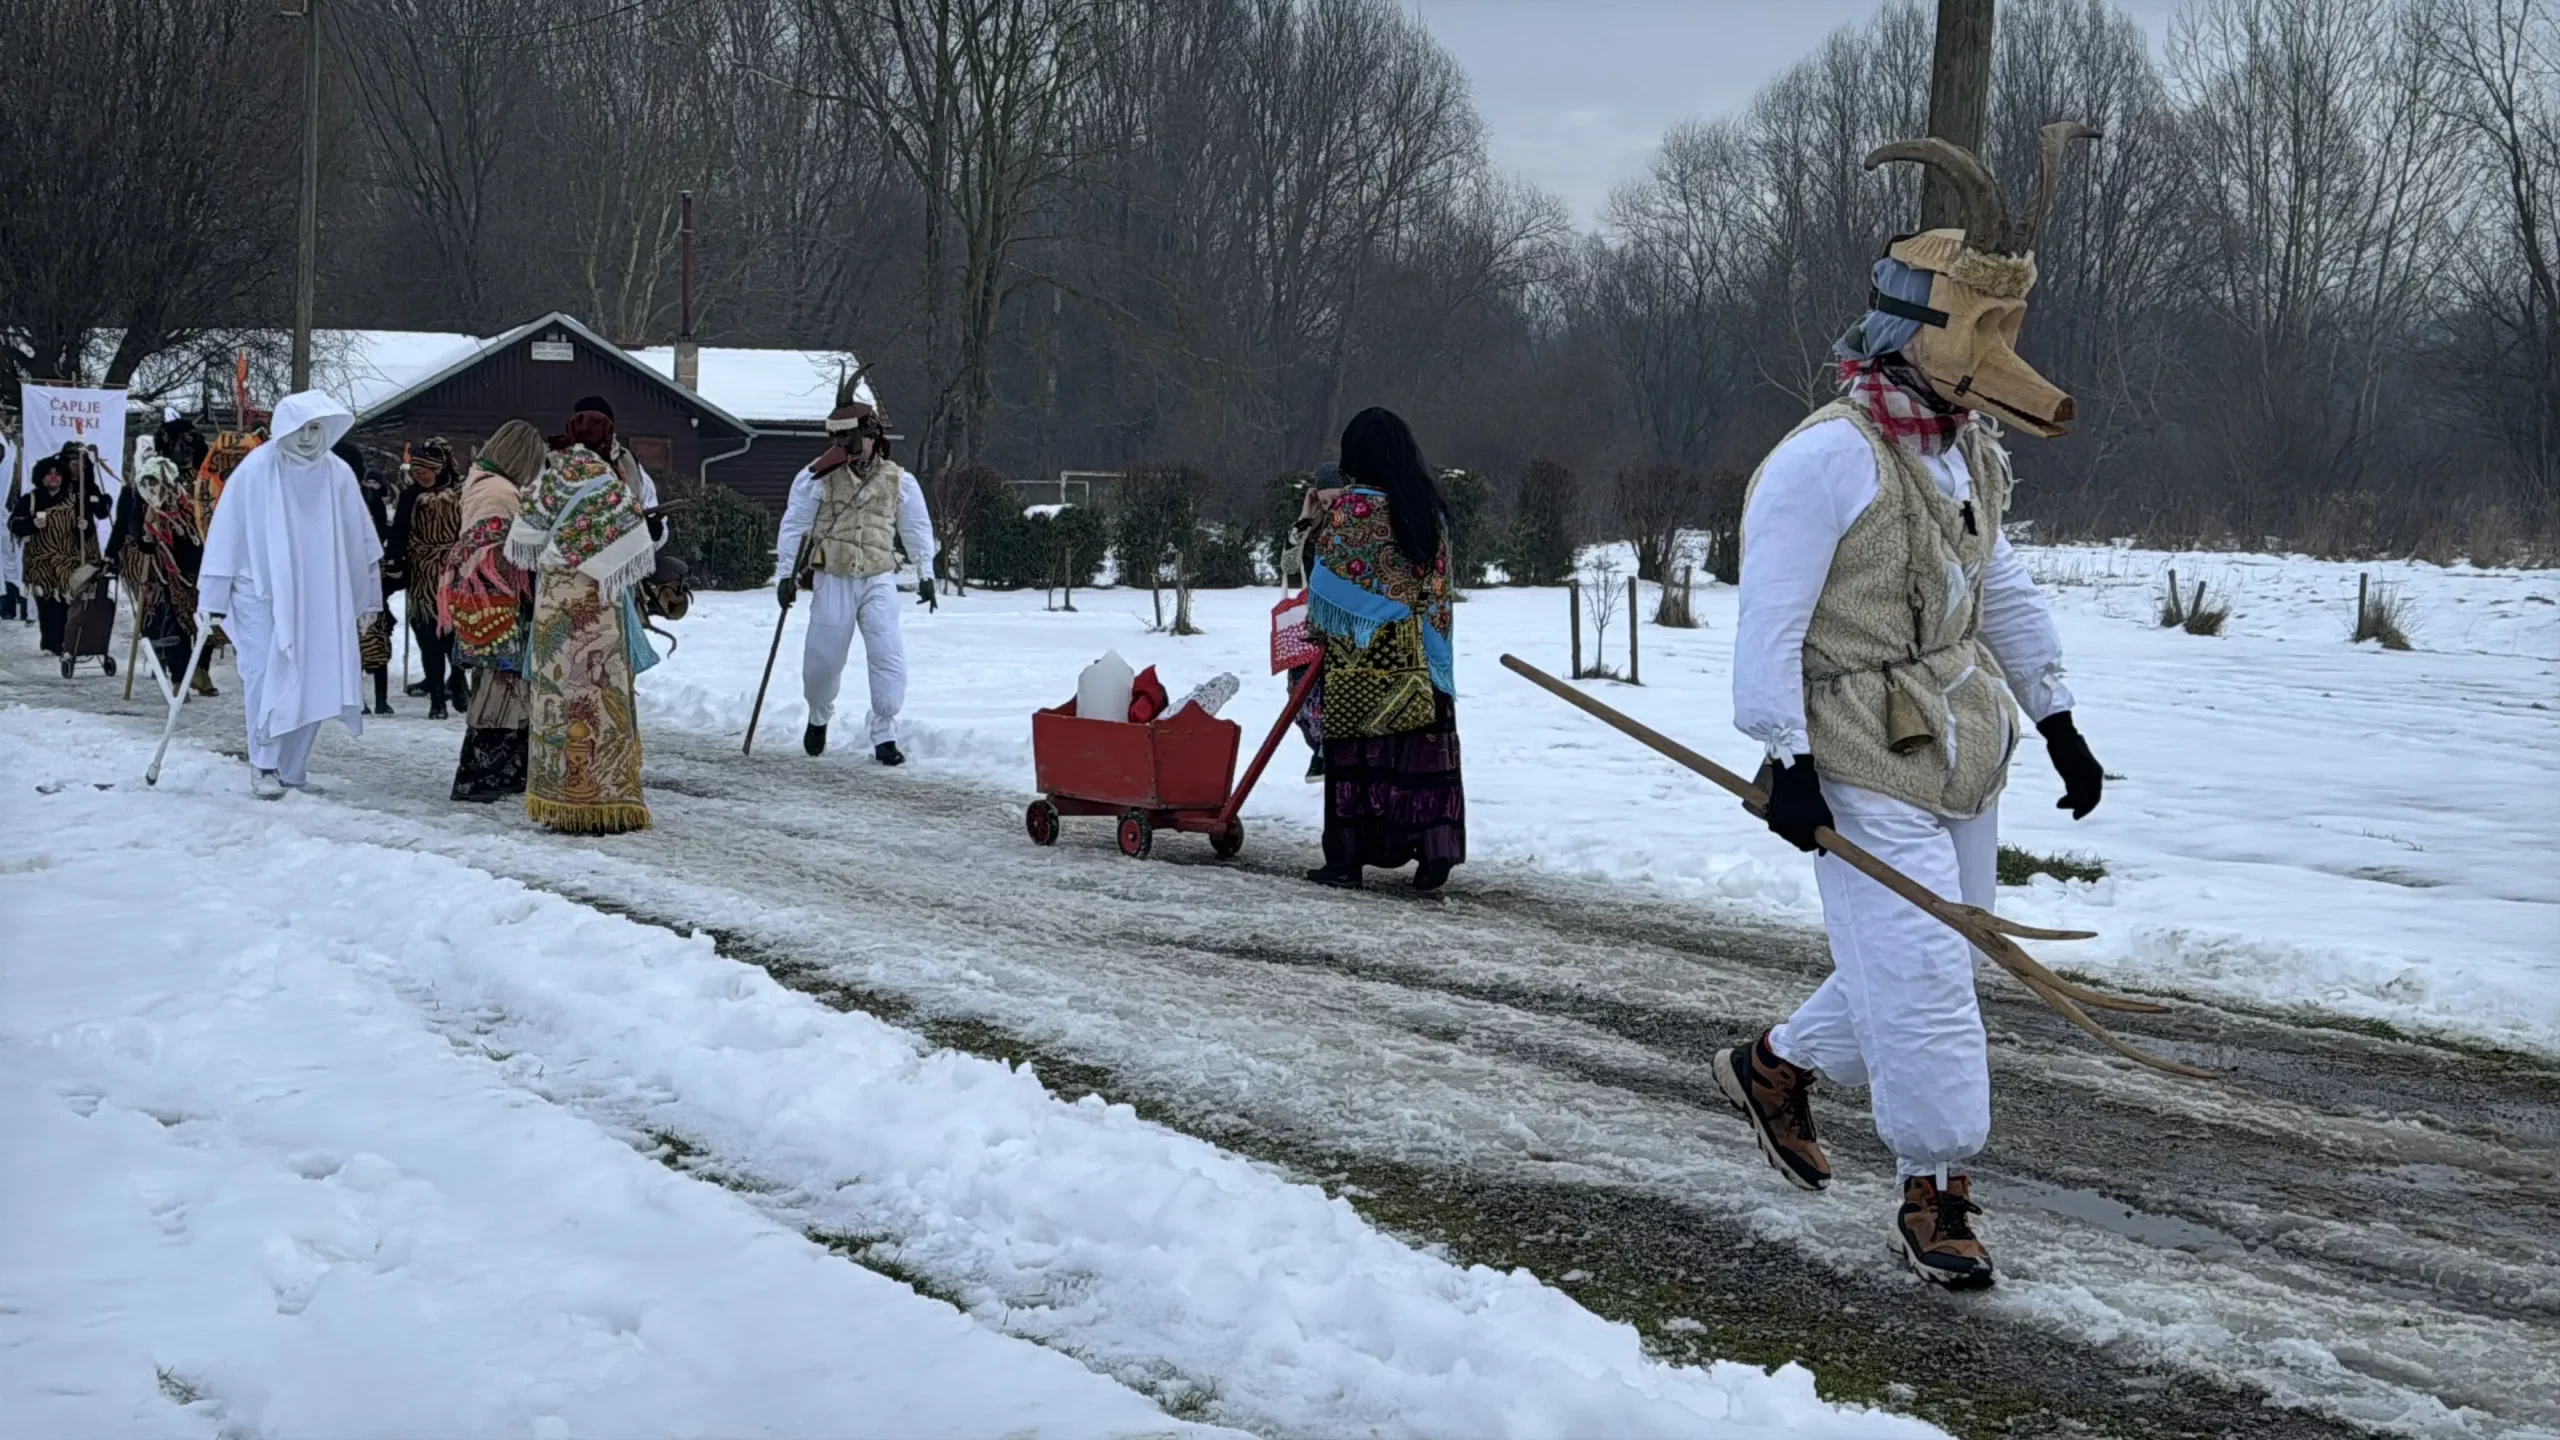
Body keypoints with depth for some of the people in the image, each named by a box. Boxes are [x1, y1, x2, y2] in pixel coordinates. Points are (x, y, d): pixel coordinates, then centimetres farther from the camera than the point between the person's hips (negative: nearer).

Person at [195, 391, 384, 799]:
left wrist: (366, 596, 11)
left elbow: (358, 540, 8)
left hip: (315, 599, 3)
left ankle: (291, 770, 14)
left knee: (311, 682, 3)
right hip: (260, 593, -3)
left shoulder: (337, 474, -1)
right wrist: (211, 598, -7)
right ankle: (264, 766, 0)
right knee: (266, 679, -8)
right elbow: (225, 535, -7)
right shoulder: (255, 471, -11)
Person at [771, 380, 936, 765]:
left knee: (888, 655, -11)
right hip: (832, 579, -1)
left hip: (879, 578, 1)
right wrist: (785, 573, 2)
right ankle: (819, 717, 33)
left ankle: (884, 734, -3)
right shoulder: (817, 478, -1)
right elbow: (794, 526, 4)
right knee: (823, 657, 4)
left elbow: (918, 528, 15)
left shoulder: (898, 481, 5)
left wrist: (925, 572, 12)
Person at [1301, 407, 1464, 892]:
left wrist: (1317, 633, 7)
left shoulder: (1349, 508, -10)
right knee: (1424, 747, 4)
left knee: (1354, 753, 2)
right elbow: (1439, 586, 8)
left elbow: (1326, 582, -7)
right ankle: (1434, 850, -1)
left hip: (1359, 657, -4)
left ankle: (1345, 858, 4)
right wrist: (1426, 636, 14)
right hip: (1422, 657, 4)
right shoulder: (1429, 510, 6)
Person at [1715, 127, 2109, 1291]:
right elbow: (1770, 619, -18)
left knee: (1928, 965, 16)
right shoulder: (1826, 460, -18)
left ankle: (1773, 1068, 37)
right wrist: (1787, 760, -19)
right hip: (1866, 772, -9)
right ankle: (1934, 1197, 1)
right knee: (1920, 978, -9)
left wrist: (2056, 718, 21)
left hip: (1962, 758, 9)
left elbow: (2002, 590, 22)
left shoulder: (1965, 453, 11)